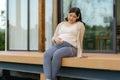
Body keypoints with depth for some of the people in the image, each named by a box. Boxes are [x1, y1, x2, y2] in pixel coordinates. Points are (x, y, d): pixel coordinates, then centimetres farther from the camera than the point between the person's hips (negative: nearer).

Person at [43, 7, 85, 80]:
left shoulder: (80, 25, 12)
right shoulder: (61, 24, 25)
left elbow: (79, 40, 4)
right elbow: (53, 37, 23)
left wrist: (79, 55, -6)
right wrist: (55, 39, -2)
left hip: (70, 47, -4)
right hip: (57, 45, 4)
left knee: (57, 54, -37)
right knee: (47, 54, -31)